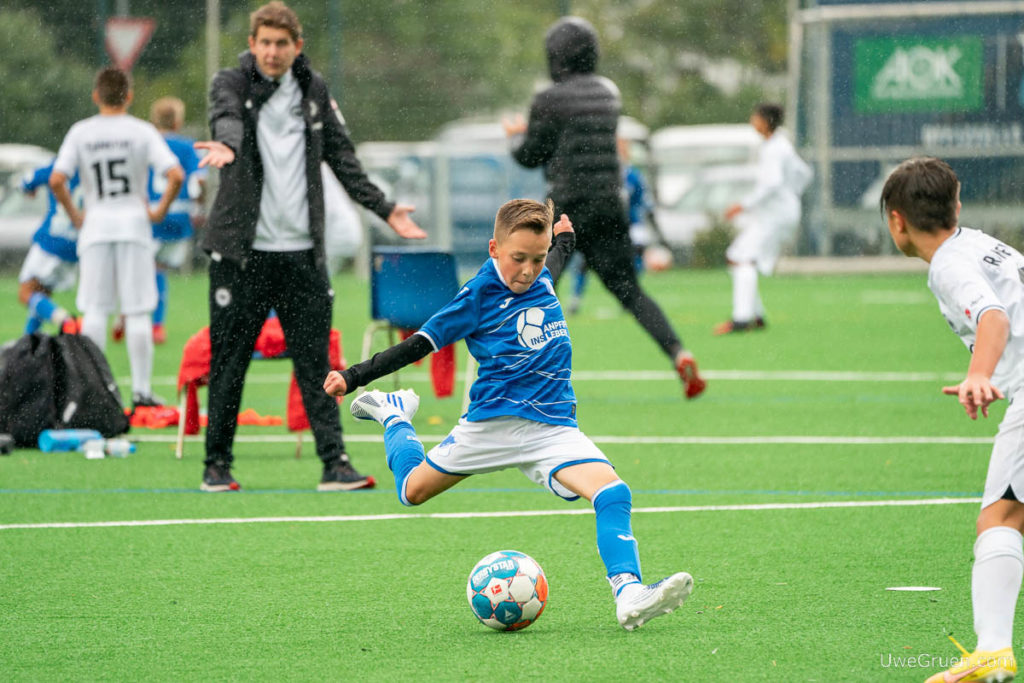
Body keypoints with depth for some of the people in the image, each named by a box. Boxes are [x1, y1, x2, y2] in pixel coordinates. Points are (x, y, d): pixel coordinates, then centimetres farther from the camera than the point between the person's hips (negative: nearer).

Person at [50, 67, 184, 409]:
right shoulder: (142, 131, -3)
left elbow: (57, 180, -8)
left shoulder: (80, 132, 1)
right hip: (133, 222, -1)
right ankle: (141, 389, 1)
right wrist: (160, 210, 1)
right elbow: (175, 175, -13)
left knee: (94, 310, 6)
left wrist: (74, 214, 4)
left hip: (95, 226, 1)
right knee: (137, 311, 2)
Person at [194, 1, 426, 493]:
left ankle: (334, 464, -1)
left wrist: (384, 209, 13)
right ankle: (217, 465, 12)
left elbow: (342, 157, 19)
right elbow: (226, 116, -23)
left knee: (315, 364, 0)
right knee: (228, 361, 2)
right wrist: (225, 144, -46)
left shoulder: (313, 91, 12)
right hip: (241, 250, -3)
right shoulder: (232, 83, 0)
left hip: (301, 251, 3)